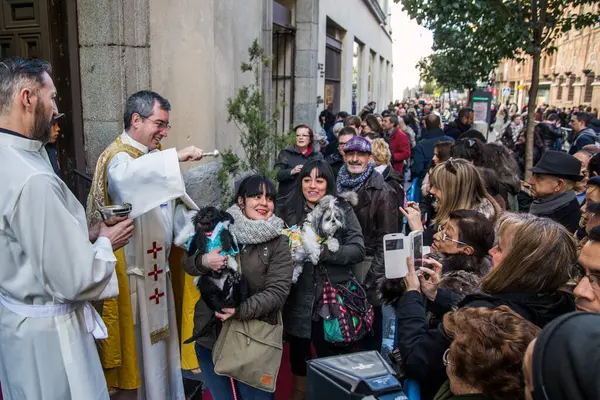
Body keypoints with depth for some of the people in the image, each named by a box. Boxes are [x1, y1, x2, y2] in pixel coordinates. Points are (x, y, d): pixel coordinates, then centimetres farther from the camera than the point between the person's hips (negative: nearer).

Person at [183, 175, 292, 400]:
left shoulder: (278, 243, -8)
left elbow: (278, 292, -14)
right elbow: (188, 263, 4)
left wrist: (241, 310, -27)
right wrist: (204, 261, -19)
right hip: (210, 334, 3)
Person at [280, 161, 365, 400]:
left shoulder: (342, 210, -4)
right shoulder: (290, 212, 3)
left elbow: (358, 250, -11)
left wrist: (324, 251, -22)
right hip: (300, 301, 3)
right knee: (298, 354, 21)